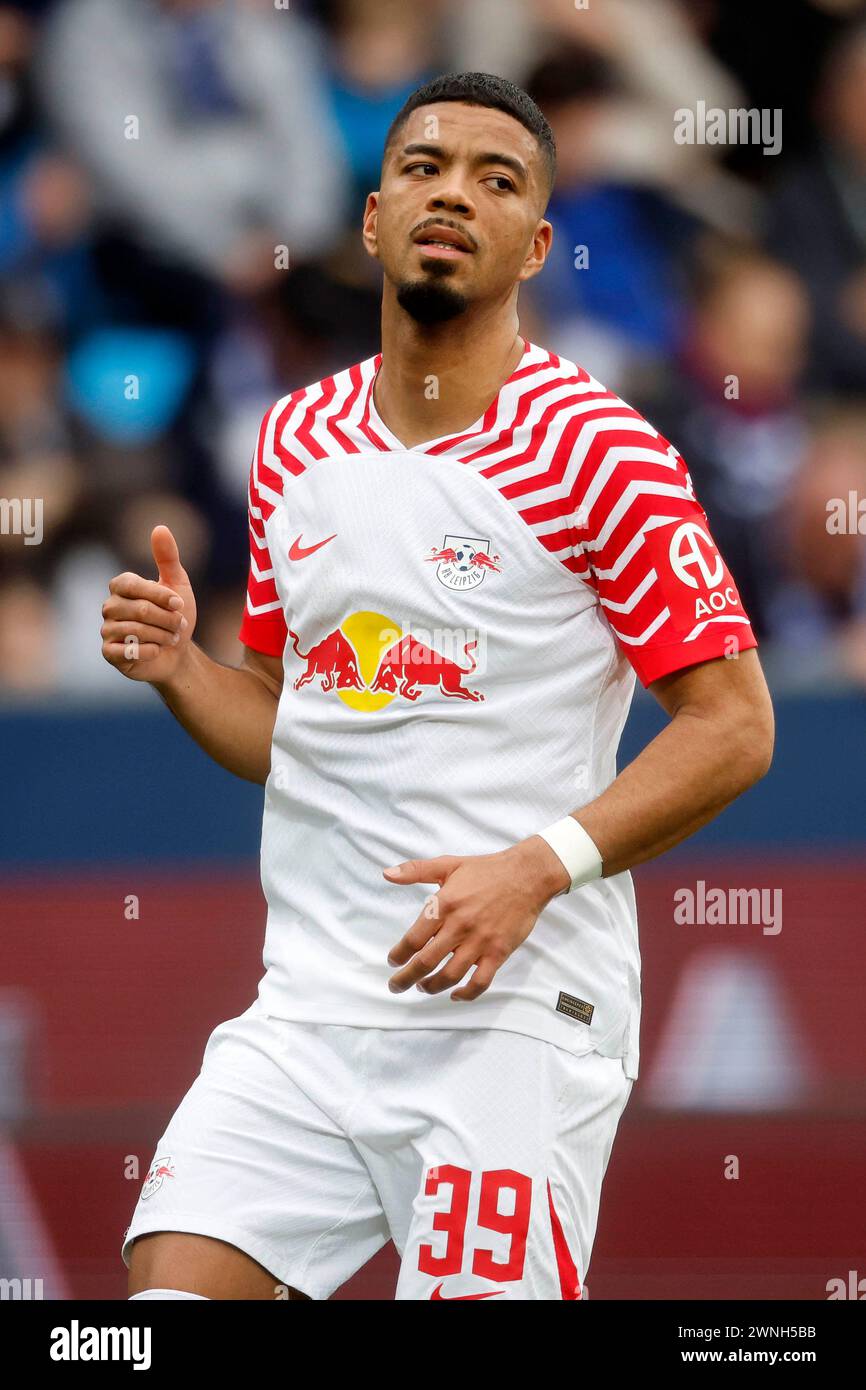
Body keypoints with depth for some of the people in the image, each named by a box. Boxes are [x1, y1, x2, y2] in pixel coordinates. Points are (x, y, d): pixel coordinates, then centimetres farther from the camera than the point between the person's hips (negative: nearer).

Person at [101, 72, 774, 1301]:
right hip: (308, 1005, 5)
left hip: (514, 1009, -5)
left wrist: (539, 867, -19)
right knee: (172, 1282, -9)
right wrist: (178, 668, 1)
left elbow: (733, 725, -7)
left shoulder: (599, 449, -6)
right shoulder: (297, 442, 13)